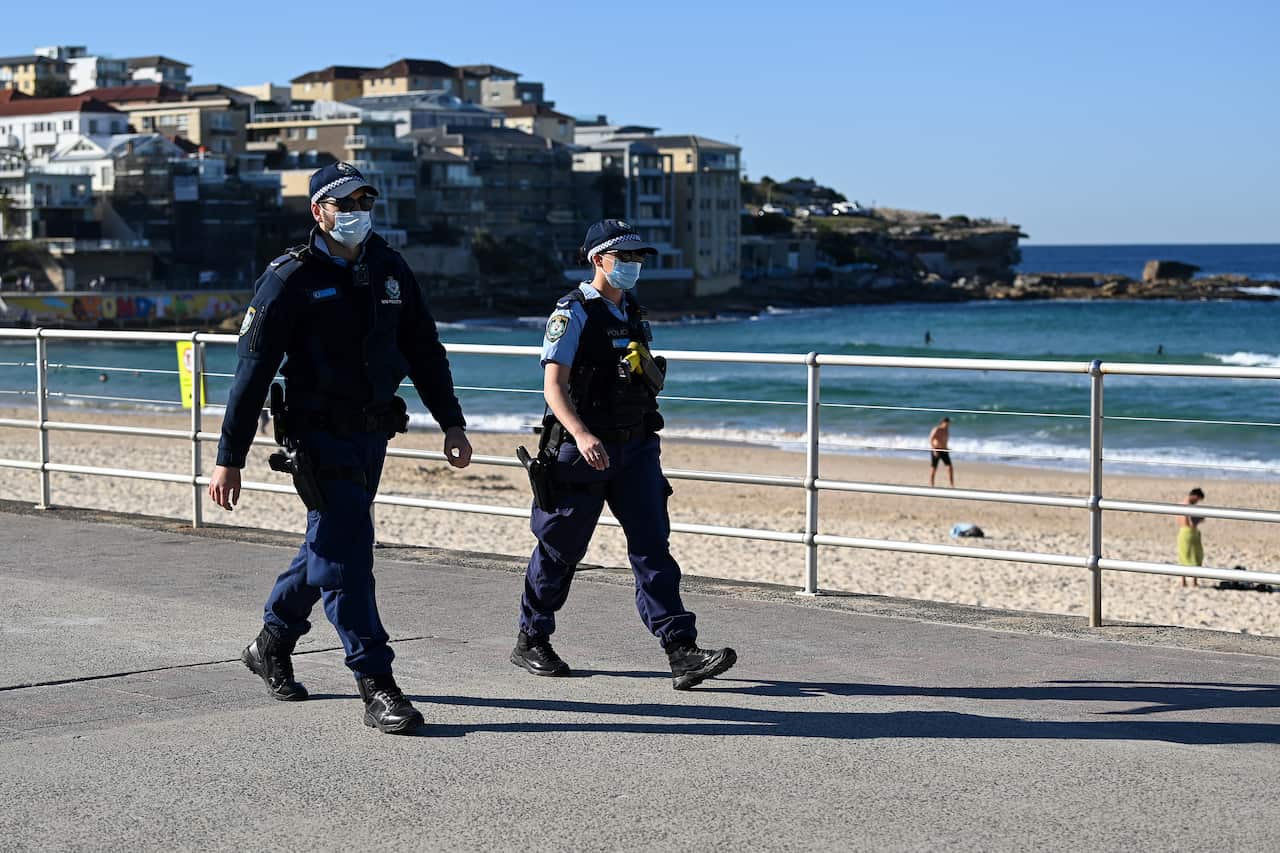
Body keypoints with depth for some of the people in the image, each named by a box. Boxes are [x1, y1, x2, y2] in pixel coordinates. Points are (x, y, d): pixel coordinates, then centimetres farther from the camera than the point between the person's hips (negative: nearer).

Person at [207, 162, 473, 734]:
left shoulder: (390, 270, 8)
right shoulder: (290, 279, -9)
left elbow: (424, 352, 16)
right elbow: (253, 370, -10)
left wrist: (451, 423, 9)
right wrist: (229, 458, -13)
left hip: (373, 433, 7)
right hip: (320, 435, -6)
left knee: (331, 544, 17)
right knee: (346, 553, -11)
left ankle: (271, 645, 36)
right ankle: (376, 686, -10)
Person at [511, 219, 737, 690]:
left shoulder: (633, 314, 14)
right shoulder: (573, 312, -8)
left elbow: (655, 383, 25)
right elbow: (554, 385, -18)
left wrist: (645, 361, 4)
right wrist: (581, 434, -30)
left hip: (635, 447, 6)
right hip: (582, 449, -6)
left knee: (653, 545, -5)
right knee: (560, 549, 6)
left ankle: (681, 652, -12)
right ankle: (531, 642, 24)